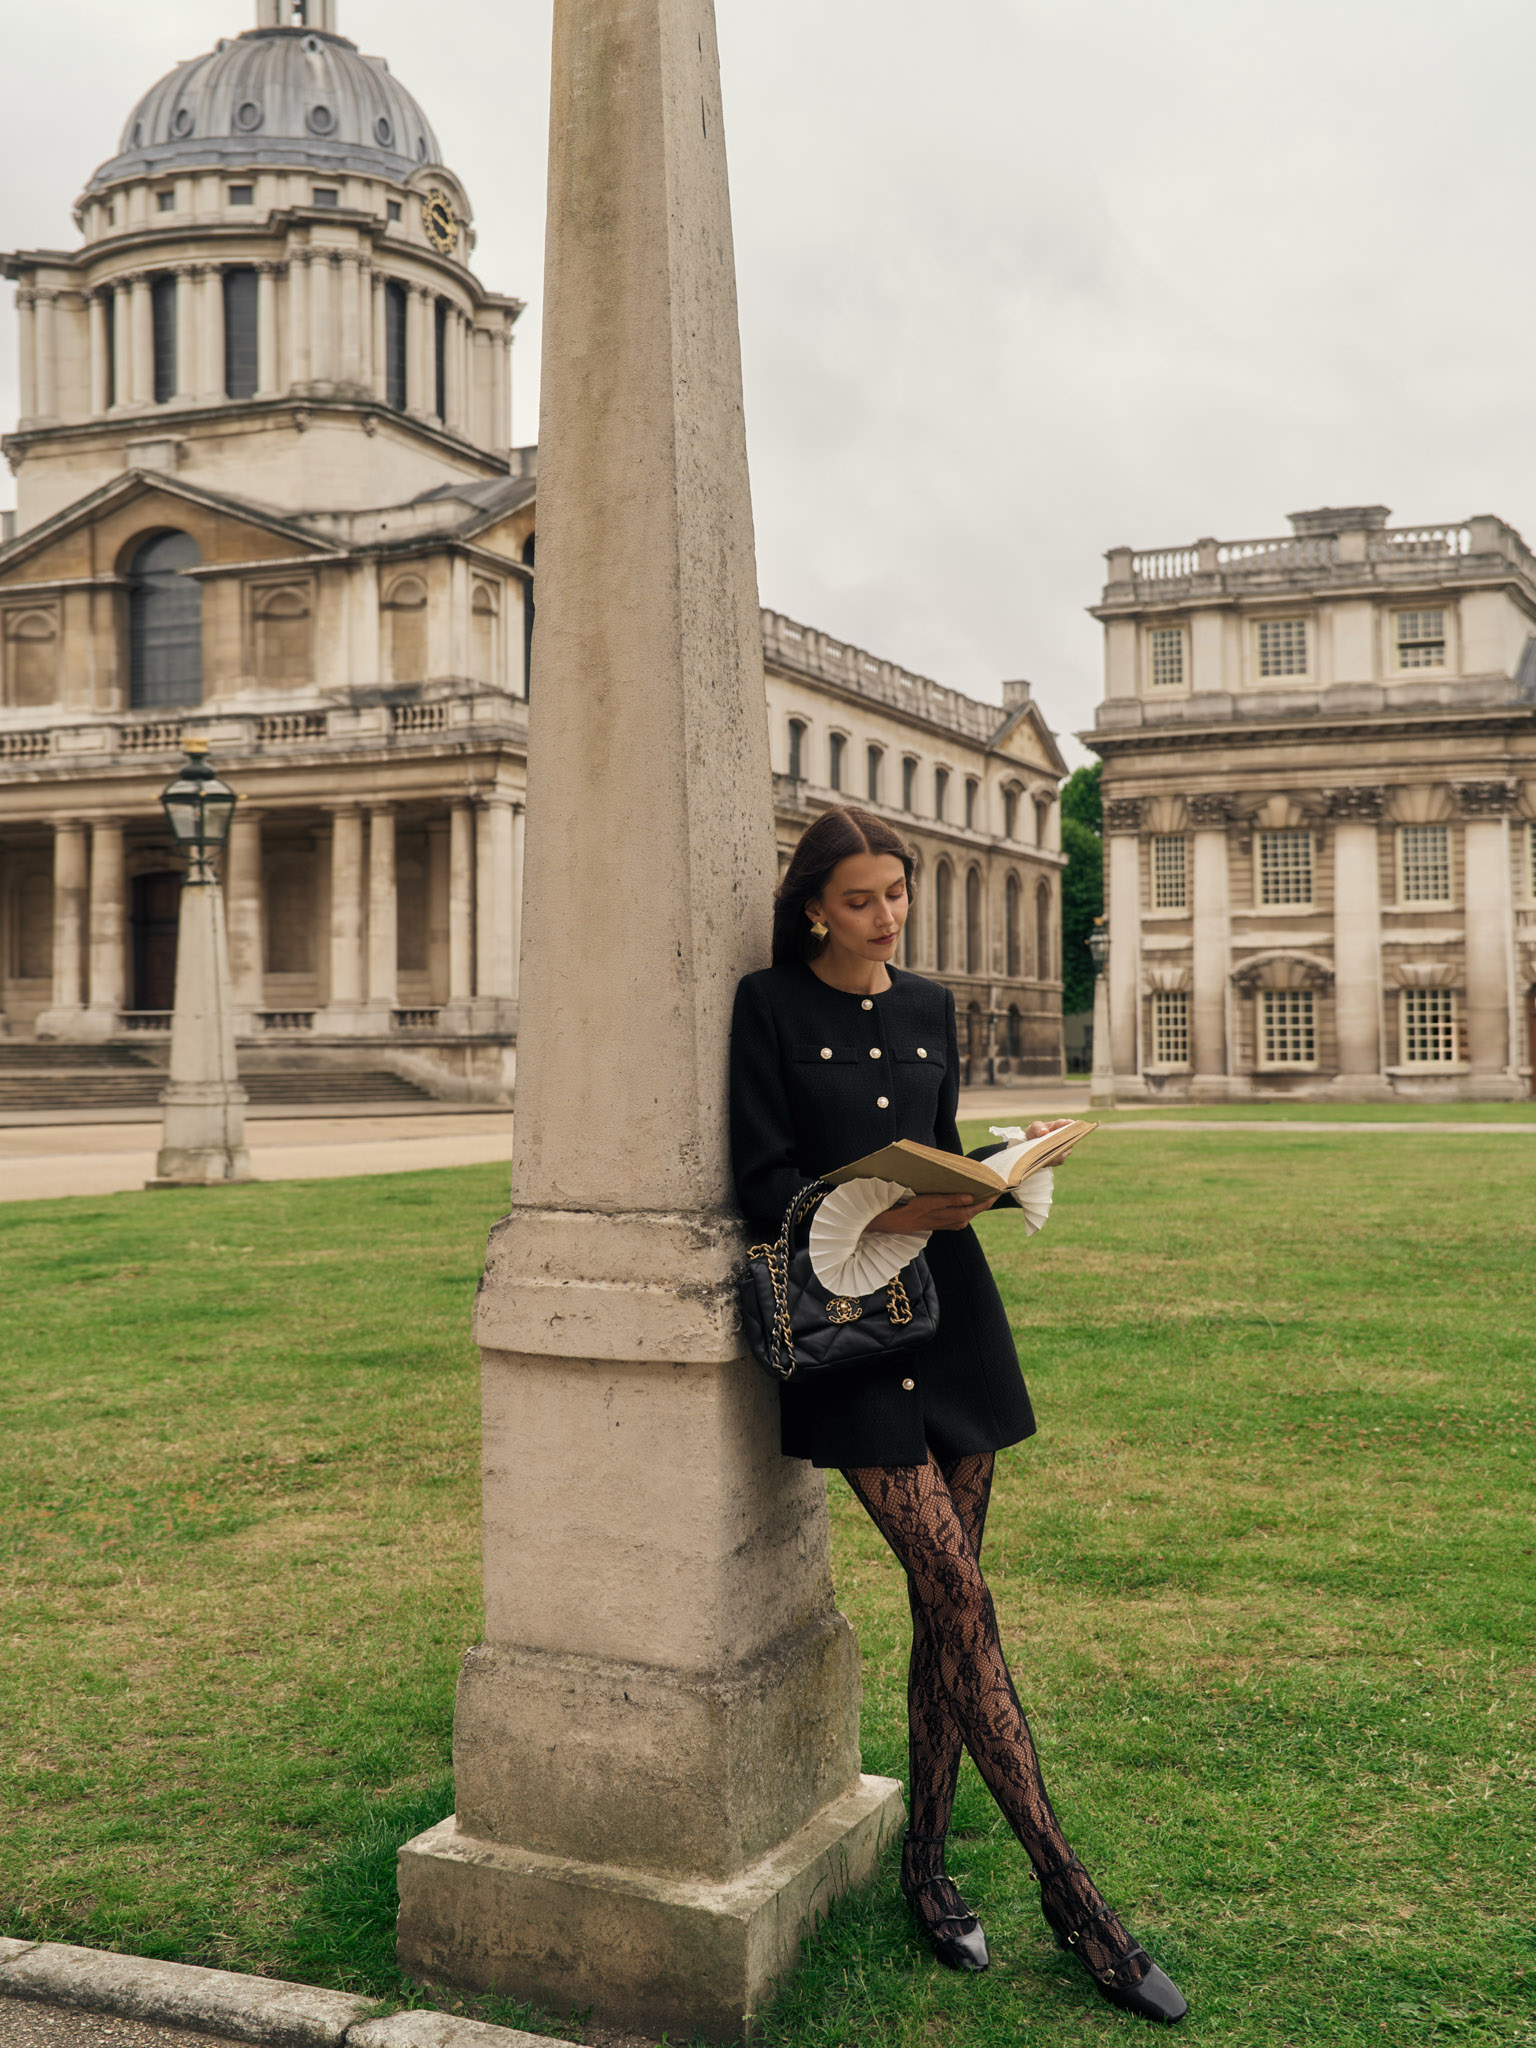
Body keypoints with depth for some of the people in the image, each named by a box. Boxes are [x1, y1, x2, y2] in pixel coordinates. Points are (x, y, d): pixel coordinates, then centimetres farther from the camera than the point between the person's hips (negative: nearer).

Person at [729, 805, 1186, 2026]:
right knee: (960, 1600, -9)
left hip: (952, 1307, 6)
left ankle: (927, 1865, 21)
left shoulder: (930, 1008, 13)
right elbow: (766, 1183, -8)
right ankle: (1068, 1892, -1)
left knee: (947, 1603, 7)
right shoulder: (771, 1008, -3)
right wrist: (884, 1214, -21)